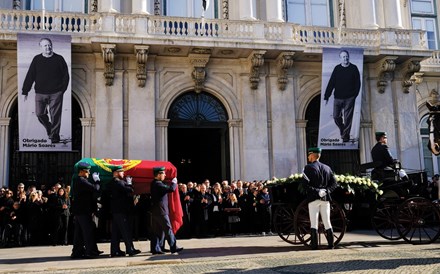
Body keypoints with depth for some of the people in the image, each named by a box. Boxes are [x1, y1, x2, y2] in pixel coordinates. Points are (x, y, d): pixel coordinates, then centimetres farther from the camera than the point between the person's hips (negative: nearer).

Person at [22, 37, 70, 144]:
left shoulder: (59, 59, 3)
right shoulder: (37, 59, 6)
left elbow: (65, 75, 6)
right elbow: (30, 76, 6)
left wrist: (62, 89, -2)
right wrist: (25, 91, 3)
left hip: (56, 93, -2)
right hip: (40, 93, 2)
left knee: (55, 115, 0)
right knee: (39, 113, 1)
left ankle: (54, 135, 14)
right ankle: (48, 127, 29)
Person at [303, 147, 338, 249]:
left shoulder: (308, 167, -4)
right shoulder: (327, 168, 12)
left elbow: (305, 184, -14)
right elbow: (334, 183, 7)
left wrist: (316, 191, -8)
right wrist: (327, 190, -2)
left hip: (313, 199, -5)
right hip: (326, 199, 5)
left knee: (314, 223, -1)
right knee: (327, 222, 9)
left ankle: (314, 244, -1)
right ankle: (331, 244, 9)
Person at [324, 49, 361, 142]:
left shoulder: (354, 68, 1)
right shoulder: (337, 69, 4)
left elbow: (358, 83, 3)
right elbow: (331, 83, 2)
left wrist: (354, 95, -5)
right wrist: (326, 96, -2)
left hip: (349, 98, -2)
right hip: (338, 97, 2)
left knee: (348, 118, 0)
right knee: (336, 116, 4)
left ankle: (345, 136, 11)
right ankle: (342, 128, 32)